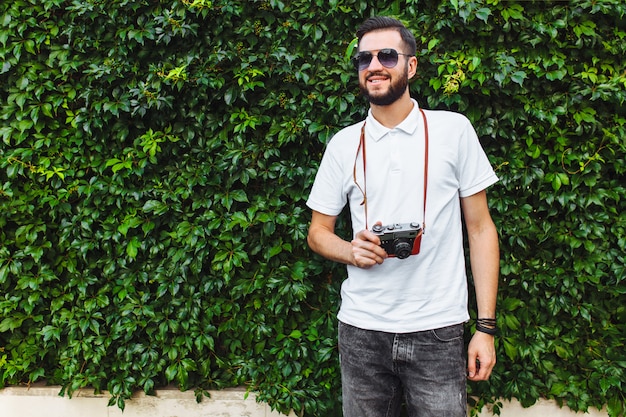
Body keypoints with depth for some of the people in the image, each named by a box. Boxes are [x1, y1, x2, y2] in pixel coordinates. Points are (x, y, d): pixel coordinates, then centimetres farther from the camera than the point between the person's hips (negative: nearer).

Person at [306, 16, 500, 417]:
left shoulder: (454, 130, 0)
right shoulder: (344, 144, 5)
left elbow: (480, 228, 0)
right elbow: (318, 232, 11)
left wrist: (486, 327, -4)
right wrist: (351, 251, -12)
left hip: (438, 331, -1)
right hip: (361, 329, 2)